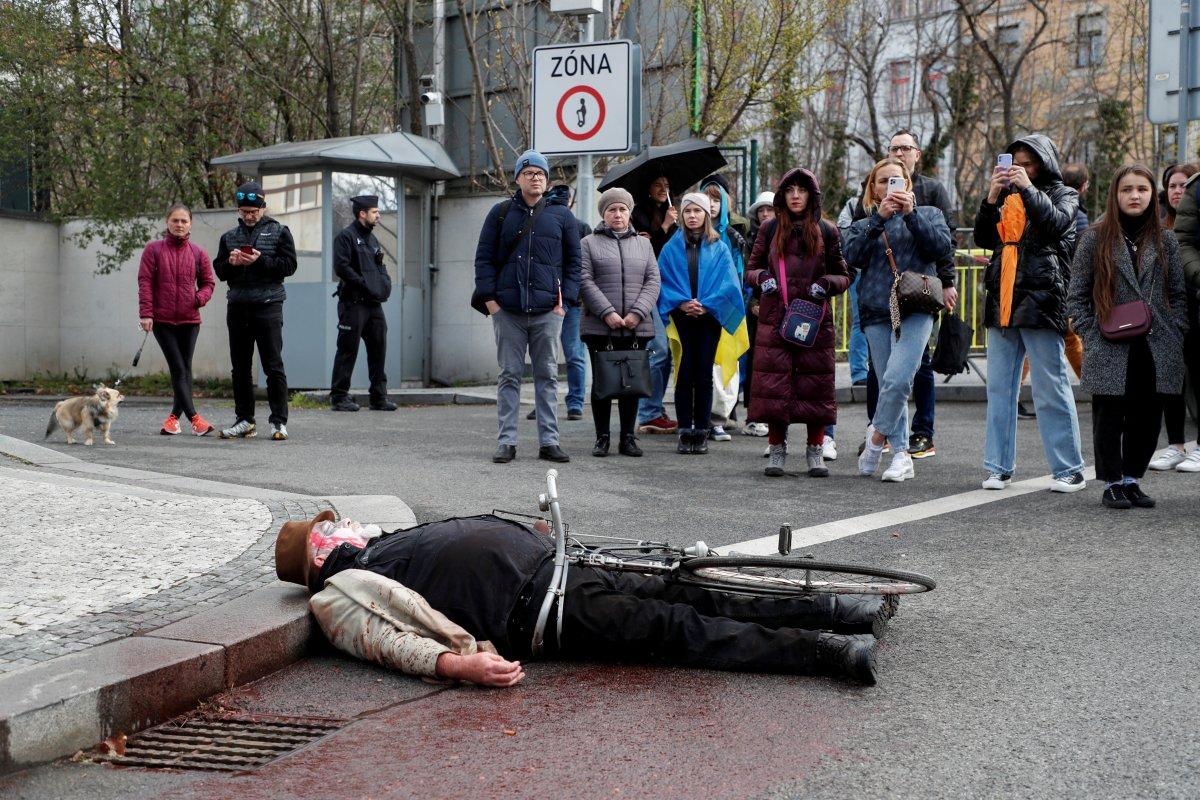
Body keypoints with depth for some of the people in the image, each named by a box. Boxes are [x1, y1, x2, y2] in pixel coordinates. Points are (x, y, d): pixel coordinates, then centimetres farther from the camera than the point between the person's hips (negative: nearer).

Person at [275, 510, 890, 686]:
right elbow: (388, 642, -14)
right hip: (539, 608, -8)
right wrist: (456, 665, -30)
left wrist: (532, 537, 24)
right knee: (679, 631, -16)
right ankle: (829, 651, -20)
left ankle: (833, 612, -2)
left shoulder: (378, 547, 27)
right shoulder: (333, 598, 3)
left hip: (545, 562, 8)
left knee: (681, 599, -1)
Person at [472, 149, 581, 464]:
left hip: (548, 311, 0)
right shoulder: (501, 213, 9)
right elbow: (484, 257, 8)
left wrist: (565, 300, -1)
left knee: (547, 376, 4)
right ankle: (506, 441, 7)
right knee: (510, 375, 3)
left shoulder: (562, 215, 9)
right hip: (507, 309, 0)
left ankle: (549, 441, 9)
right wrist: (489, 298, -3)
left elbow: (573, 261, 9)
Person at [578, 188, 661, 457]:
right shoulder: (589, 244, 6)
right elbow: (585, 281, -4)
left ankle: (628, 437, 12)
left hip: (637, 327, 3)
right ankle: (602, 437, 9)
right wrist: (607, 313, -14)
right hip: (600, 326, -2)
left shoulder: (644, 244, 15)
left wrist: (637, 313, -8)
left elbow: (652, 281, 7)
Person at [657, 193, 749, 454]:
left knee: (704, 376, 2)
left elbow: (729, 285, -1)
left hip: (709, 318, 0)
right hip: (681, 320, 0)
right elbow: (662, 281, 2)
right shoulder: (672, 247, 7)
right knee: (684, 376, -1)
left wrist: (706, 305, -12)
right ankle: (685, 432, 4)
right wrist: (681, 303, -12)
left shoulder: (719, 249, 5)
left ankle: (701, 432, 7)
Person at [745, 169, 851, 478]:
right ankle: (777, 449, 9)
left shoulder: (827, 231, 6)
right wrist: (761, 277, -7)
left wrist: (826, 284, -11)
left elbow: (844, 276, 9)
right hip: (774, 320, 1)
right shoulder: (770, 229, 8)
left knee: (815, 384, 1)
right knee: (773, 384, -2)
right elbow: (751, 269, 14)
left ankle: (815, 451, 12)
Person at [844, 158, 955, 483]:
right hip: (876, 312, 2)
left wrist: (911, 214, -7)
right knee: (889, 384, 1)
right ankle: (901, 455, 9)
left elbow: (943, 248, -1)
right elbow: (853, 256, -2)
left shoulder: (928, 213, 17)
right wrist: (879, 218, -8)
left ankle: (878, 434, 4)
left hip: (916, 311, -2)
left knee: (897, 380, -19)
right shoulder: (862, 225, 18)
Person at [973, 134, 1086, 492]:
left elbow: (1057, 224, -13)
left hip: (1040, 301, -5)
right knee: (999, 388, 6)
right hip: (1002, 302, 5)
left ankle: (1070, 469, 2)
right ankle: (999, 466, 12)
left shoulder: (1063, 194, 8)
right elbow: (983, 238, 7)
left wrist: (1028, 188, -12)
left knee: (1050, 388, -5)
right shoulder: (1006, 195, 19)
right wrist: (991, 198, -5)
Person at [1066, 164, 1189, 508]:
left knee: (1147, 418, 6)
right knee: (1110, 418, 2)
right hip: (1110, 351, -2)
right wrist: (1091, 335, -4)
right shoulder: (1095, 239, 3)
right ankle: (1112, 483, 14)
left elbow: (1178, 293, 12)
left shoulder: (1165, 240, 11)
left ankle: (1132, 478, 20)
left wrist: (1175, 335, 1)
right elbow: (1076, 295, 4)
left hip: (1156, 349, 3)